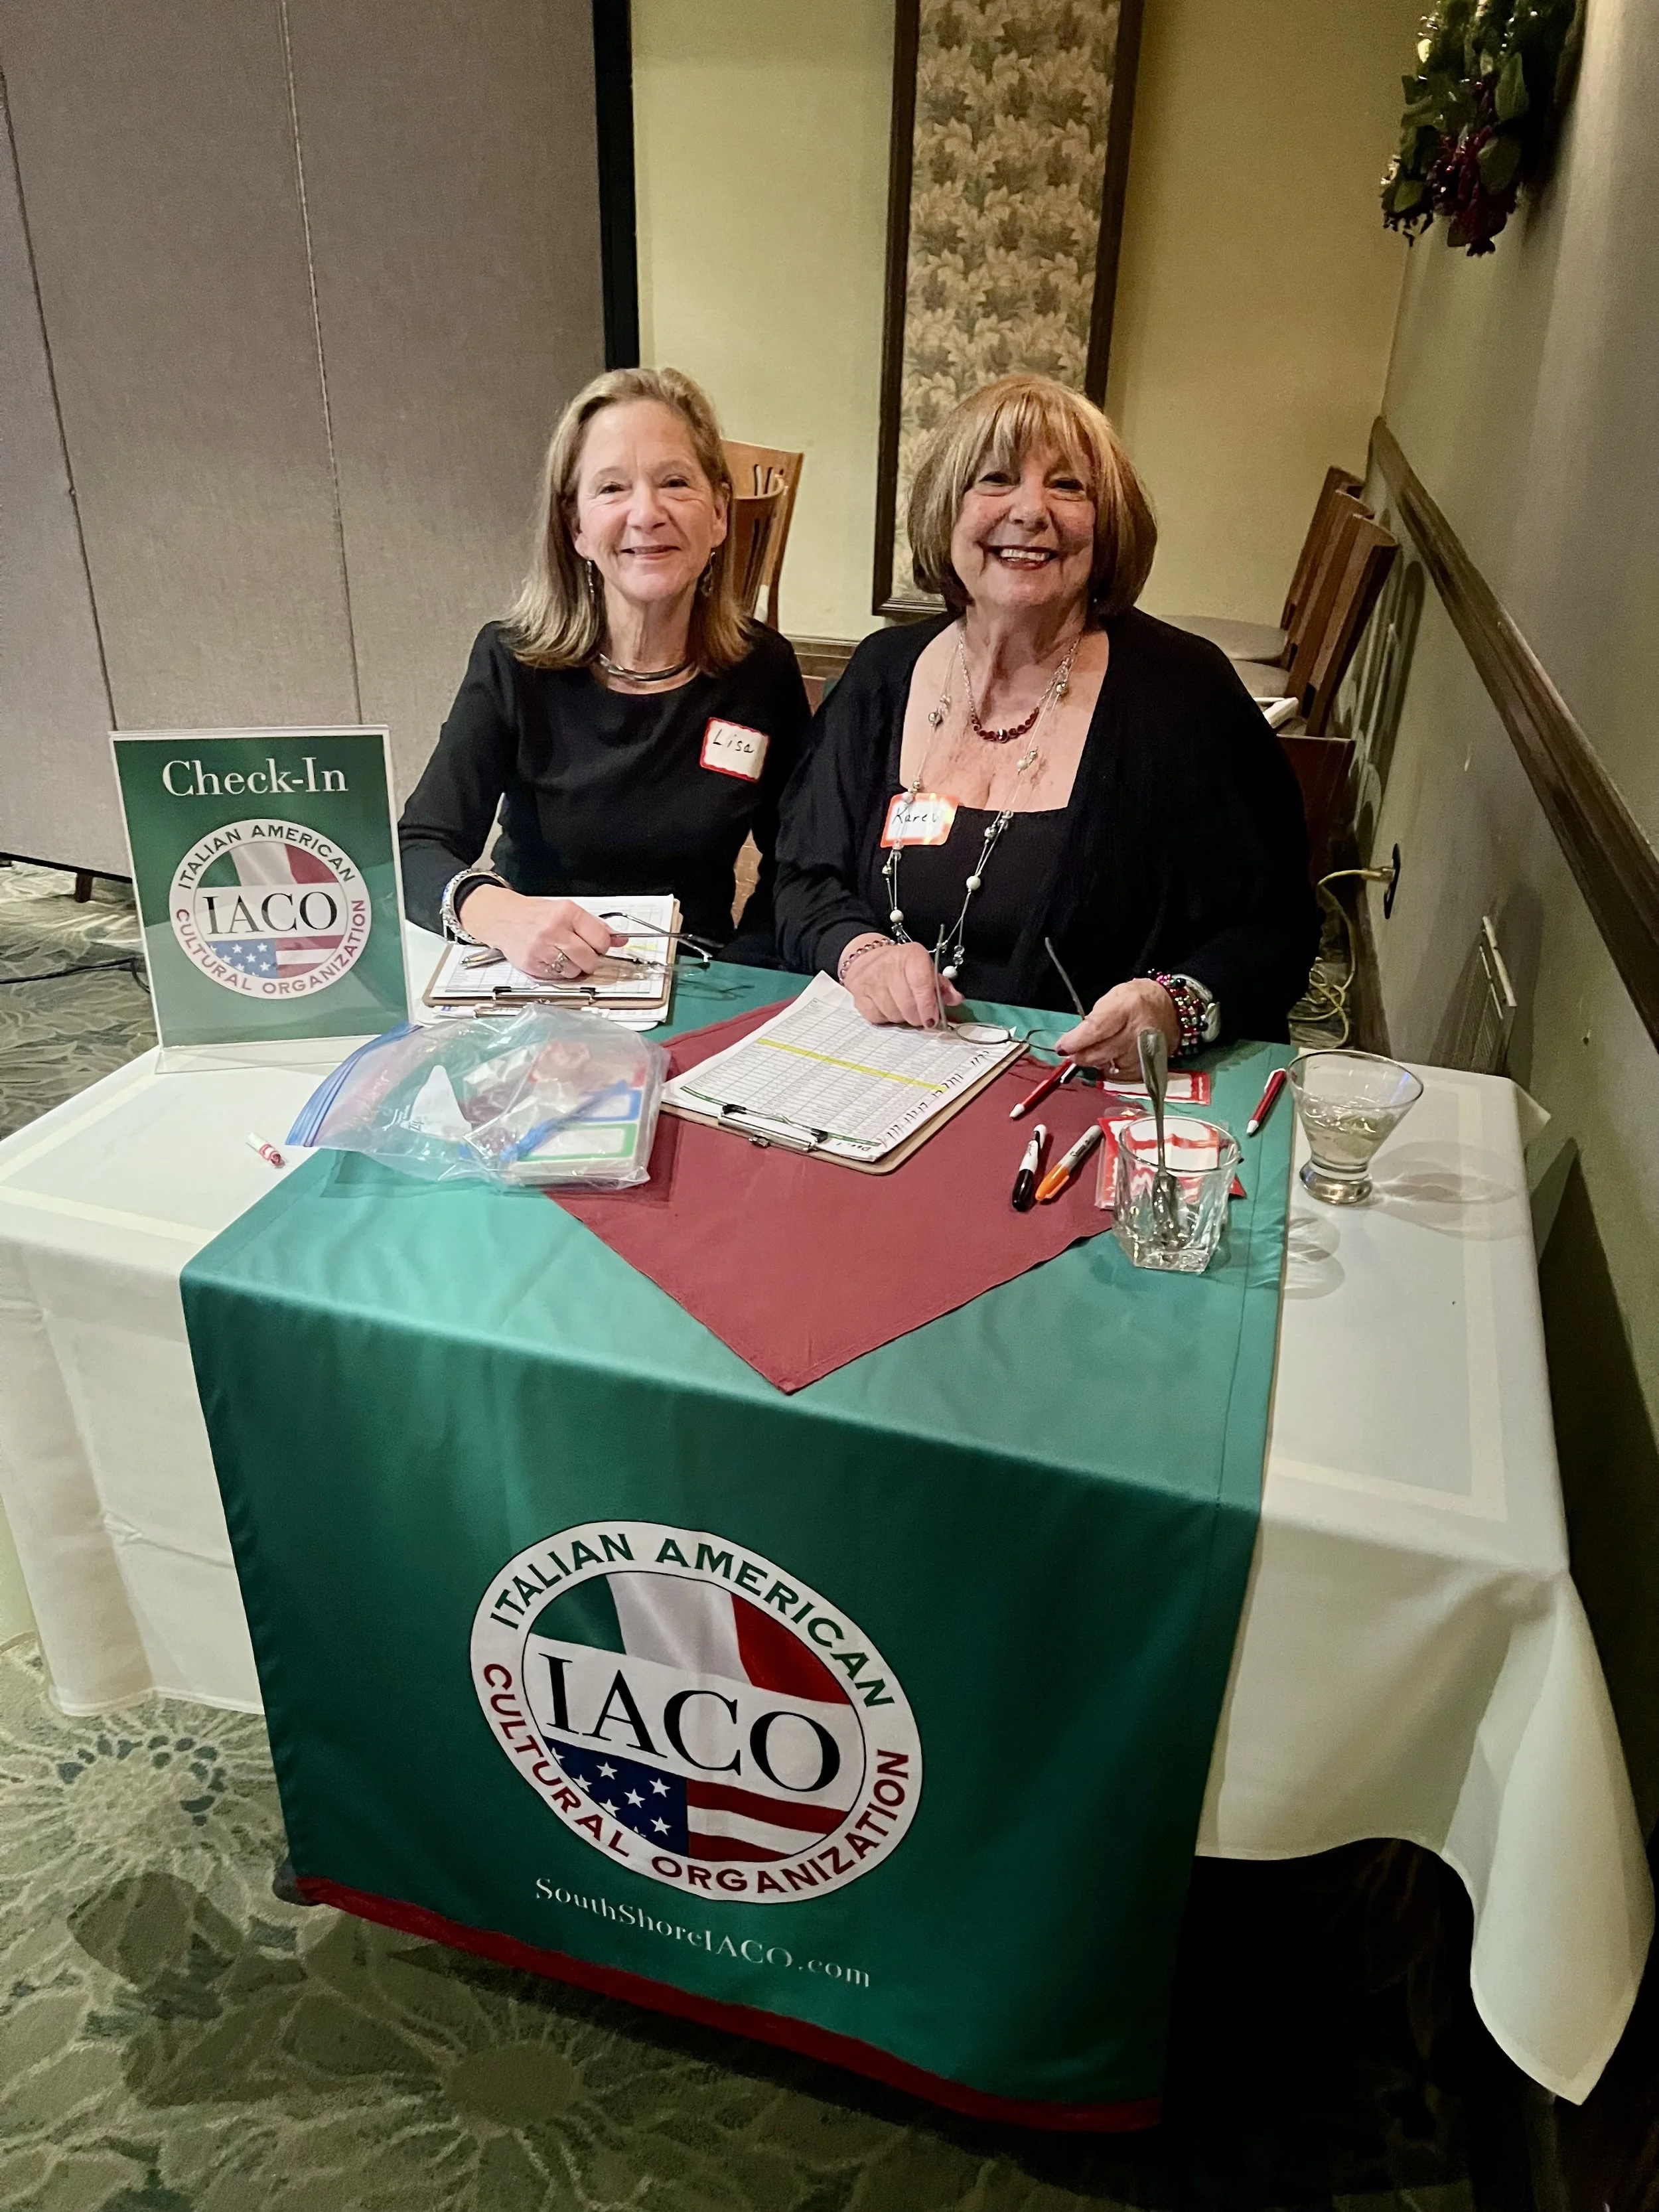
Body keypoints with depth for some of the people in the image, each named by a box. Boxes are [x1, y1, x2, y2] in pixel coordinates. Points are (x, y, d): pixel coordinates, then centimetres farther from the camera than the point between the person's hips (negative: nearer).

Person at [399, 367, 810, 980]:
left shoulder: (763, 670, -1)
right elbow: (416, 850, -9)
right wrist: (495, 911, -32)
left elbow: (795, 868, 7)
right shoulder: (512, 664, -4)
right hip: (528, 997, 0)